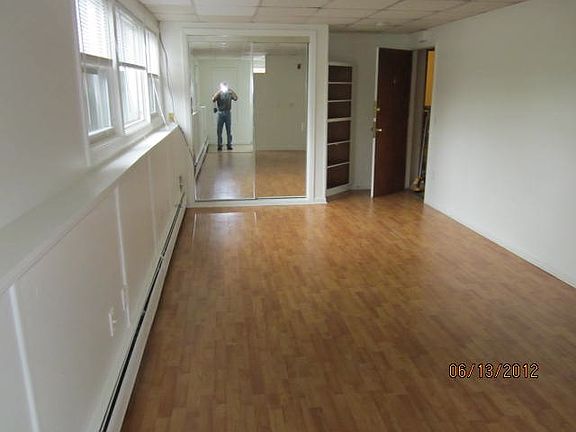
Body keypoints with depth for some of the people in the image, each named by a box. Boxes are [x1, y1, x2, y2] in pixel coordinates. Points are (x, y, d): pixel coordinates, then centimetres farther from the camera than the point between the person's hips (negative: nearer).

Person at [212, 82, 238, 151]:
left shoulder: (229, 94, 6)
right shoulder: (219, 94, 3)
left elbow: (236, 98, -11)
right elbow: (213, 100, -15)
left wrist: (231, 90, -16)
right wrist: (219, 91, -18)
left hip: (228, 113, 1)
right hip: (220, 113, -1)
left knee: (229, 130, 2)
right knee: (219, 130, -1)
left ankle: (229, 145, 9)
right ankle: (219, 146, 4)